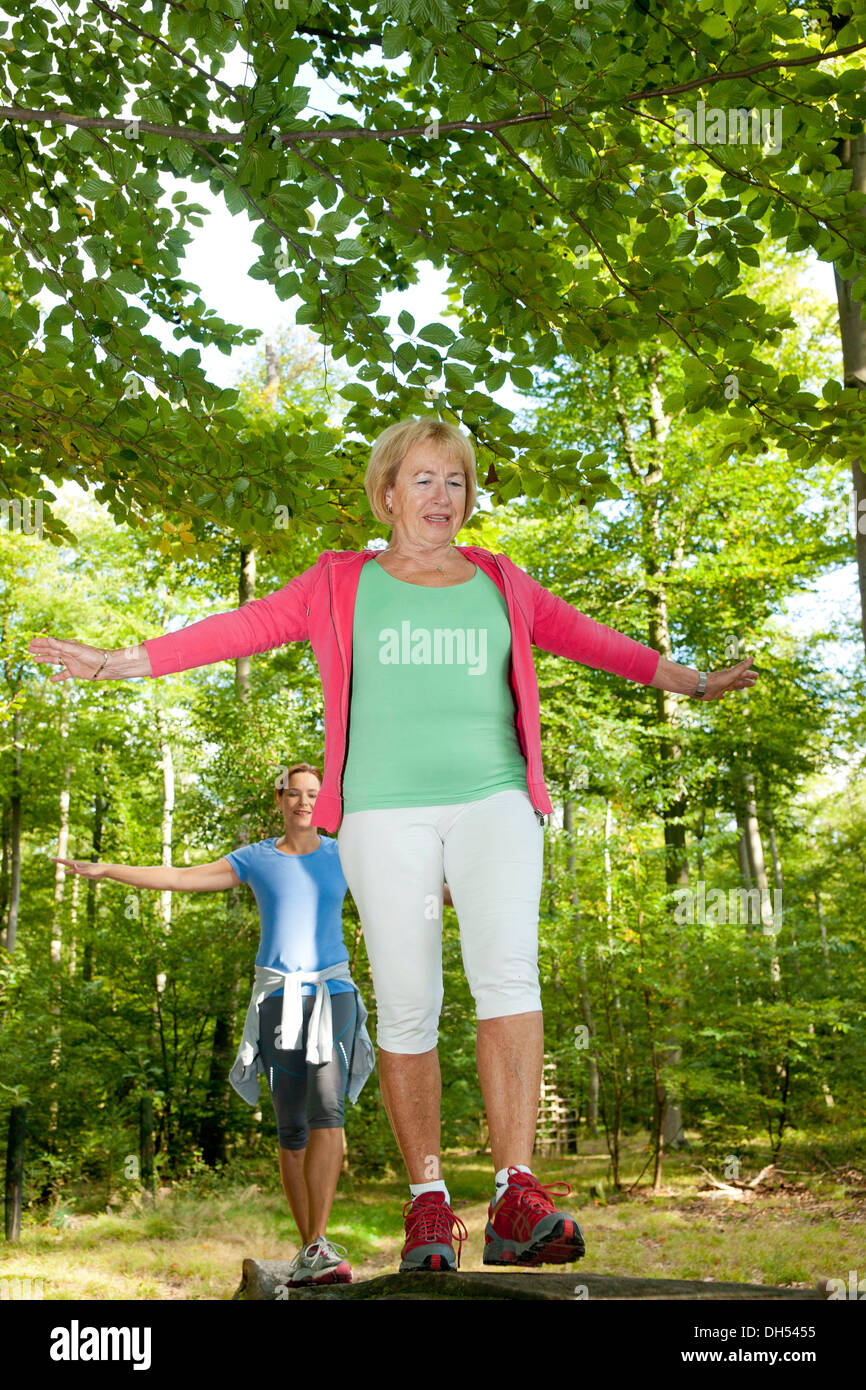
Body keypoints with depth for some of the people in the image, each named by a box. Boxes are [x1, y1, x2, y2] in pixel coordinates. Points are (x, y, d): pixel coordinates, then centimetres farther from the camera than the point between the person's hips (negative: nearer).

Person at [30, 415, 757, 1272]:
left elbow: (588, 639, 24)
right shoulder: (341, 584, 13)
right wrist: (122, 662, 6)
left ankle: (516, 1199, -20)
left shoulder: (501, 583, 19)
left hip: (492, 800, 1)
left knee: (508, 970, -20)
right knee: (406, 1004, -3)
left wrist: (691, 681, 24)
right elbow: (240, 628, 10)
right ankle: (428, 1203, 10)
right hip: (387, 813, -1)